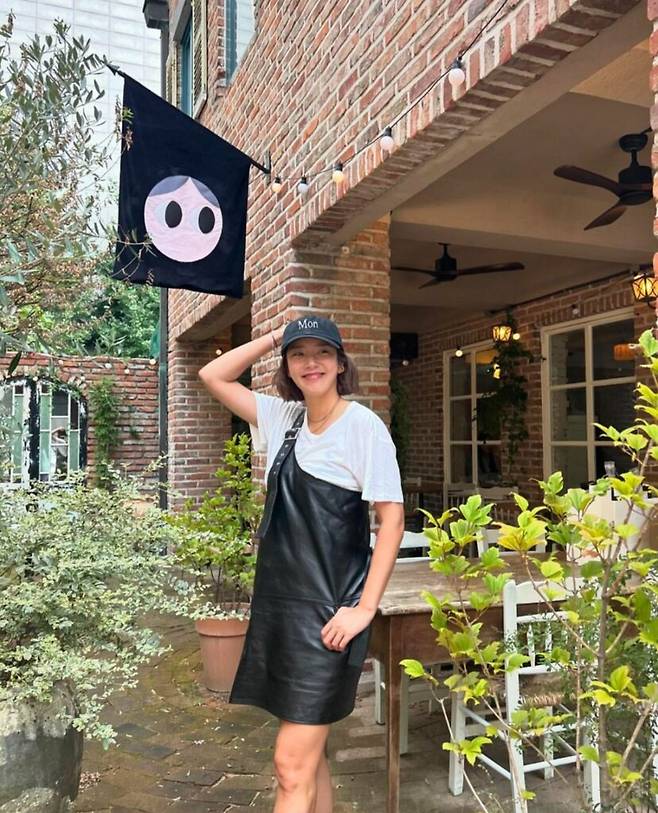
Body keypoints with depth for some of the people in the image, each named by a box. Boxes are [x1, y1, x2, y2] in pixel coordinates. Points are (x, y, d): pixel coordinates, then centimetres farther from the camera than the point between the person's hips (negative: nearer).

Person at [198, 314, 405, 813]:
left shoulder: (363, 425, -11)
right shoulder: (282, 417, 7)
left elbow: (392, 519, -11)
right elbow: (214, 376, 14)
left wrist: (365, 608, -15)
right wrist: (275, 337, 5)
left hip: (328, 612, -6)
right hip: (279, 603, 6)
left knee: (293, 766, -3)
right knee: (309, 754, 17)